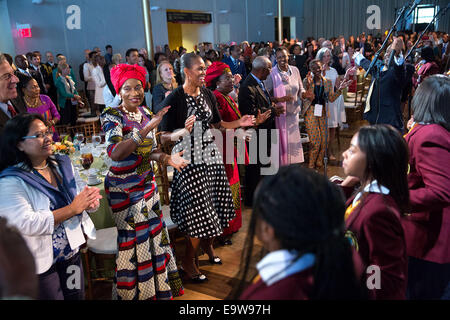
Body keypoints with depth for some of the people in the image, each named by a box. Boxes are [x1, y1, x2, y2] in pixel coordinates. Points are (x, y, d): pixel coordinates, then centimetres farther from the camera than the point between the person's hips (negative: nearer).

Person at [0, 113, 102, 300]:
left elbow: (86, 193, 4)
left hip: (72, 252, 6)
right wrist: (73, 208, -28)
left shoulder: (63, 164, 2)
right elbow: (25, 224, -28)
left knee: (77, 296, 20)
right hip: (41, 262, -6)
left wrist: (90, 201, -21)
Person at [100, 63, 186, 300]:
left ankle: (160, 286, 36)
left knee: (154, 235, 16)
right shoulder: (112, 116, -16)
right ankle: (135, 292, 26)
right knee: (134, 242, 5)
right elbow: (115, 153, -32)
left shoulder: (146, 113, 4)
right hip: (124, 189, -6)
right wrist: (147, 127, -36)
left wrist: (166, 158, -8)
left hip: (147, 184, 6)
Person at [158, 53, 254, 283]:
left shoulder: (207, 95, 8)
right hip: (189, 160, -6)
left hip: (211, 155, 7)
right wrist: (184, 131, -30)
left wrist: (239, 123, 5)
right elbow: (164, 136, -13)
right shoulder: (174, 99, -12)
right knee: (197, 211, -4)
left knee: (217, 206, 12)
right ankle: (189, 260, 18)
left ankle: (207, 245, 40)